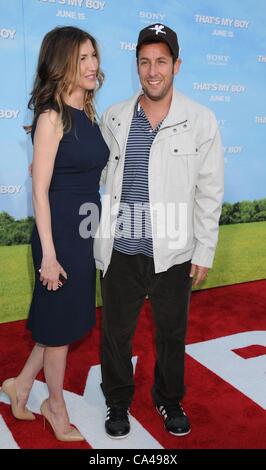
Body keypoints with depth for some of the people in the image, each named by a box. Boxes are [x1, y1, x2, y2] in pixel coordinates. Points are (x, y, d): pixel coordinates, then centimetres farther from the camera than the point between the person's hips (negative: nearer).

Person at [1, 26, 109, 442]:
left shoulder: (88, 113, 9)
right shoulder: (52, 116, -14)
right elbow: (40, 189, -17)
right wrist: (49, 254, -18)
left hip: (87, 231, 8)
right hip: (61, 232, -8)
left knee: (68, 319, 19)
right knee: (59, 323, 9)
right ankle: (56, 407, 32)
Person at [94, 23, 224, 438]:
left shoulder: (201, 121, -4)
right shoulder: (114, 117, 1)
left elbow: (209, 193, -3)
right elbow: (97, 176, 10)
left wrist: (204, 253, -3)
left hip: (173, 253, -1)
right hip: (121, 252, 1)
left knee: (172, 333, 16)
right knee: (116, 332, 14)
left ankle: (169, 400, 42)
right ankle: (118, 401, 39)